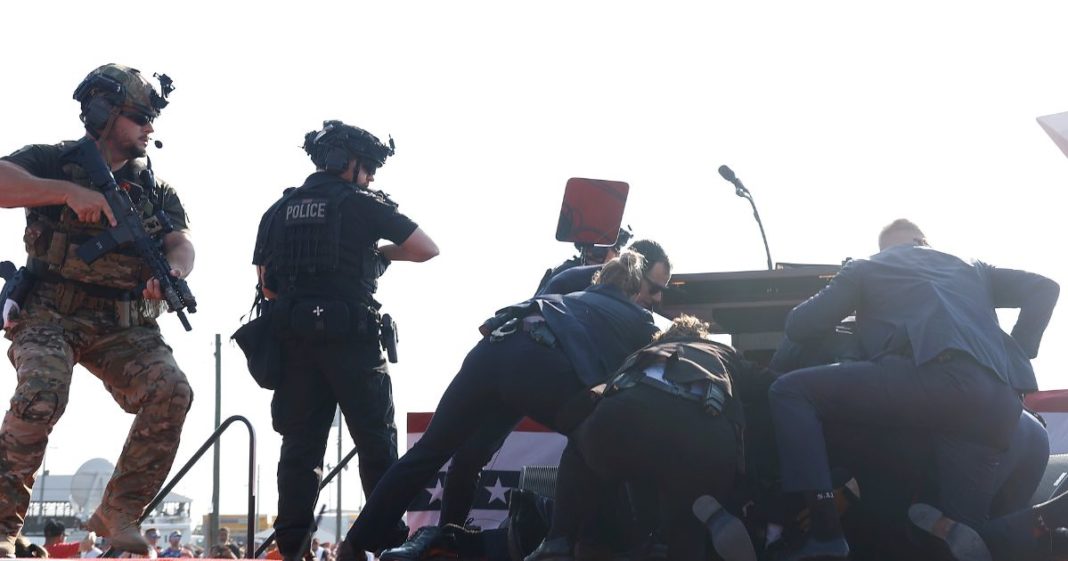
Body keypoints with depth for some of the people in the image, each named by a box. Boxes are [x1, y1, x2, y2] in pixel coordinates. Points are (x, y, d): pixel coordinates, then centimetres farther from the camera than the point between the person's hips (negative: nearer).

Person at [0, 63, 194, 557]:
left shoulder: (155, 188, 15)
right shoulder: (54, 162, 1)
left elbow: (180, 242, 0)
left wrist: (173, 270, -24)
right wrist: (69, 191, -25)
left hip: (123, 327, 4)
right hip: (51, 315, -4)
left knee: (171, 392, -21)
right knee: (40, 396, -30)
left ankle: (117, 512, -8)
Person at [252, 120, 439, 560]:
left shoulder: (279, 211, 11)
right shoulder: (361, 205, -2)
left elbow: (267, 285, 11)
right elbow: (427, 249, 2)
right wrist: (382, 252, 16)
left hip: (296, 340, 4)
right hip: (352, 339, -4)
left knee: (300, 444, 7)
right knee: (376, 443, 4)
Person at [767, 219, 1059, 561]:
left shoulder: (866, 268, 28)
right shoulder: (970, 269, 41)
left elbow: (798, 327, 24)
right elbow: (1043, 288, 34)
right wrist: (1016, 356, 31)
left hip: (937, 376, -5)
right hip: (1000, 404, 5)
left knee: (790, 392, 5)